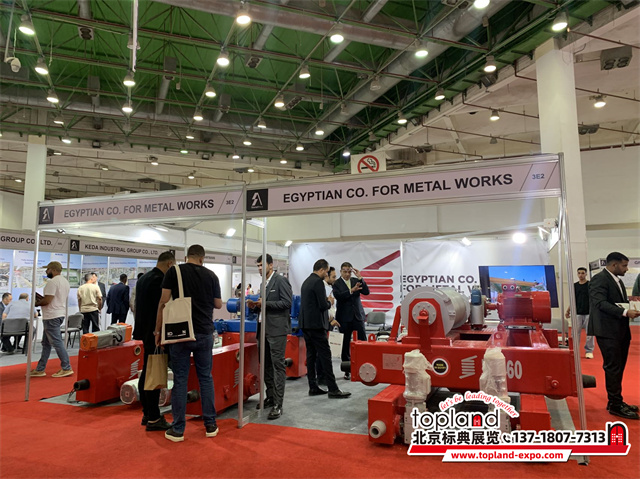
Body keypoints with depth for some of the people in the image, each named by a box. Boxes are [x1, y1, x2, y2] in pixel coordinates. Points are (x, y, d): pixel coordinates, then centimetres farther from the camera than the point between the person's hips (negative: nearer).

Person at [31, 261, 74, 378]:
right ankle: (40, 369, 22)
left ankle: (66, 368, -1)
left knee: (57, 342, -5)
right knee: (46, 343, 16)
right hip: (60, 313, 10)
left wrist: (37, 303, -2)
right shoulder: (65, 281, 14)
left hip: (52, 316, -10)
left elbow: (47, 300, -21)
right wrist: (42, 299, 14)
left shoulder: (52, 282, -17)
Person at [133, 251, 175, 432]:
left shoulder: (142, 279, 12)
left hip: (145, 331, 10)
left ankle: (147, 413, 24)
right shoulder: (160, 280, -18)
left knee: (146, 372, 15)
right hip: (156, 334, -10)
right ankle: (153, 419, 4)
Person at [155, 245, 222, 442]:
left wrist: (158, 330, 3)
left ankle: (178, 430, 12)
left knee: (180, 380, 6)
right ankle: (210, 425, 17)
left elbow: (164, 302, -6)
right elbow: (218, 305, 9)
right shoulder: (211, 275, 2)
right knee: (206, 378, 11)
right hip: (204, 333, 2)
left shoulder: (174, 272, -3)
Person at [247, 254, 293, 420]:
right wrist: (255, 306, 4)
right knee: (266, 365, 14)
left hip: (277, 329, -9)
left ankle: (277, 404, -4)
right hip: (264, 329, 9)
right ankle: (270, 397, 26)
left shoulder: (281, 280, -7)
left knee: (278, 365, -7)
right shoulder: (263, 284, 17)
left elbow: (287, 302, -15)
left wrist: (265, 303, -17)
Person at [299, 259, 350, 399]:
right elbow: (323, 305, -19)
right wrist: (330, 302, 1)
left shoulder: (306, 282, 15)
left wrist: (326, 301, 17)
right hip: (316, 324, -10)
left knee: (311, 355, 11)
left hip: (305, 324, 10)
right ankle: (333, 389, -1)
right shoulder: (318, 282, -14)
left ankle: (313, 387, 16)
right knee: (325, 356, -5)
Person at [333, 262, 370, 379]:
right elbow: (338, 296, -18)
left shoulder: (356, 281, 8)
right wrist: (351, 291, -29)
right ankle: (347, 370, 14)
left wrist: (360, 278, -11)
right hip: (345, 317, -3)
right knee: (346, 345, 4)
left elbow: (366, 292, -3)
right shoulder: (336, 284, -2)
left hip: (358, 316, 3)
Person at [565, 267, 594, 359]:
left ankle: (589, 351, 13)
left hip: (588, 313, -3)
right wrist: (568, 311, 9)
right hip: (577, 313, 3)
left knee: (589, 333, 2)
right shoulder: (575, 286, 10)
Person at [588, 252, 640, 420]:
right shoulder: (599, 279, -12)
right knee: (613, 367, -4)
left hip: (621, 330, 10)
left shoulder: (618, 281, 18)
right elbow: (600, 303, -21)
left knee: (618, 367, 14)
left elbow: (620, 303, 19)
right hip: (608, 331, -10)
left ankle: (615, 402, 24)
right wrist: (625, 312, -27)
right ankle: (615, 405, 4)